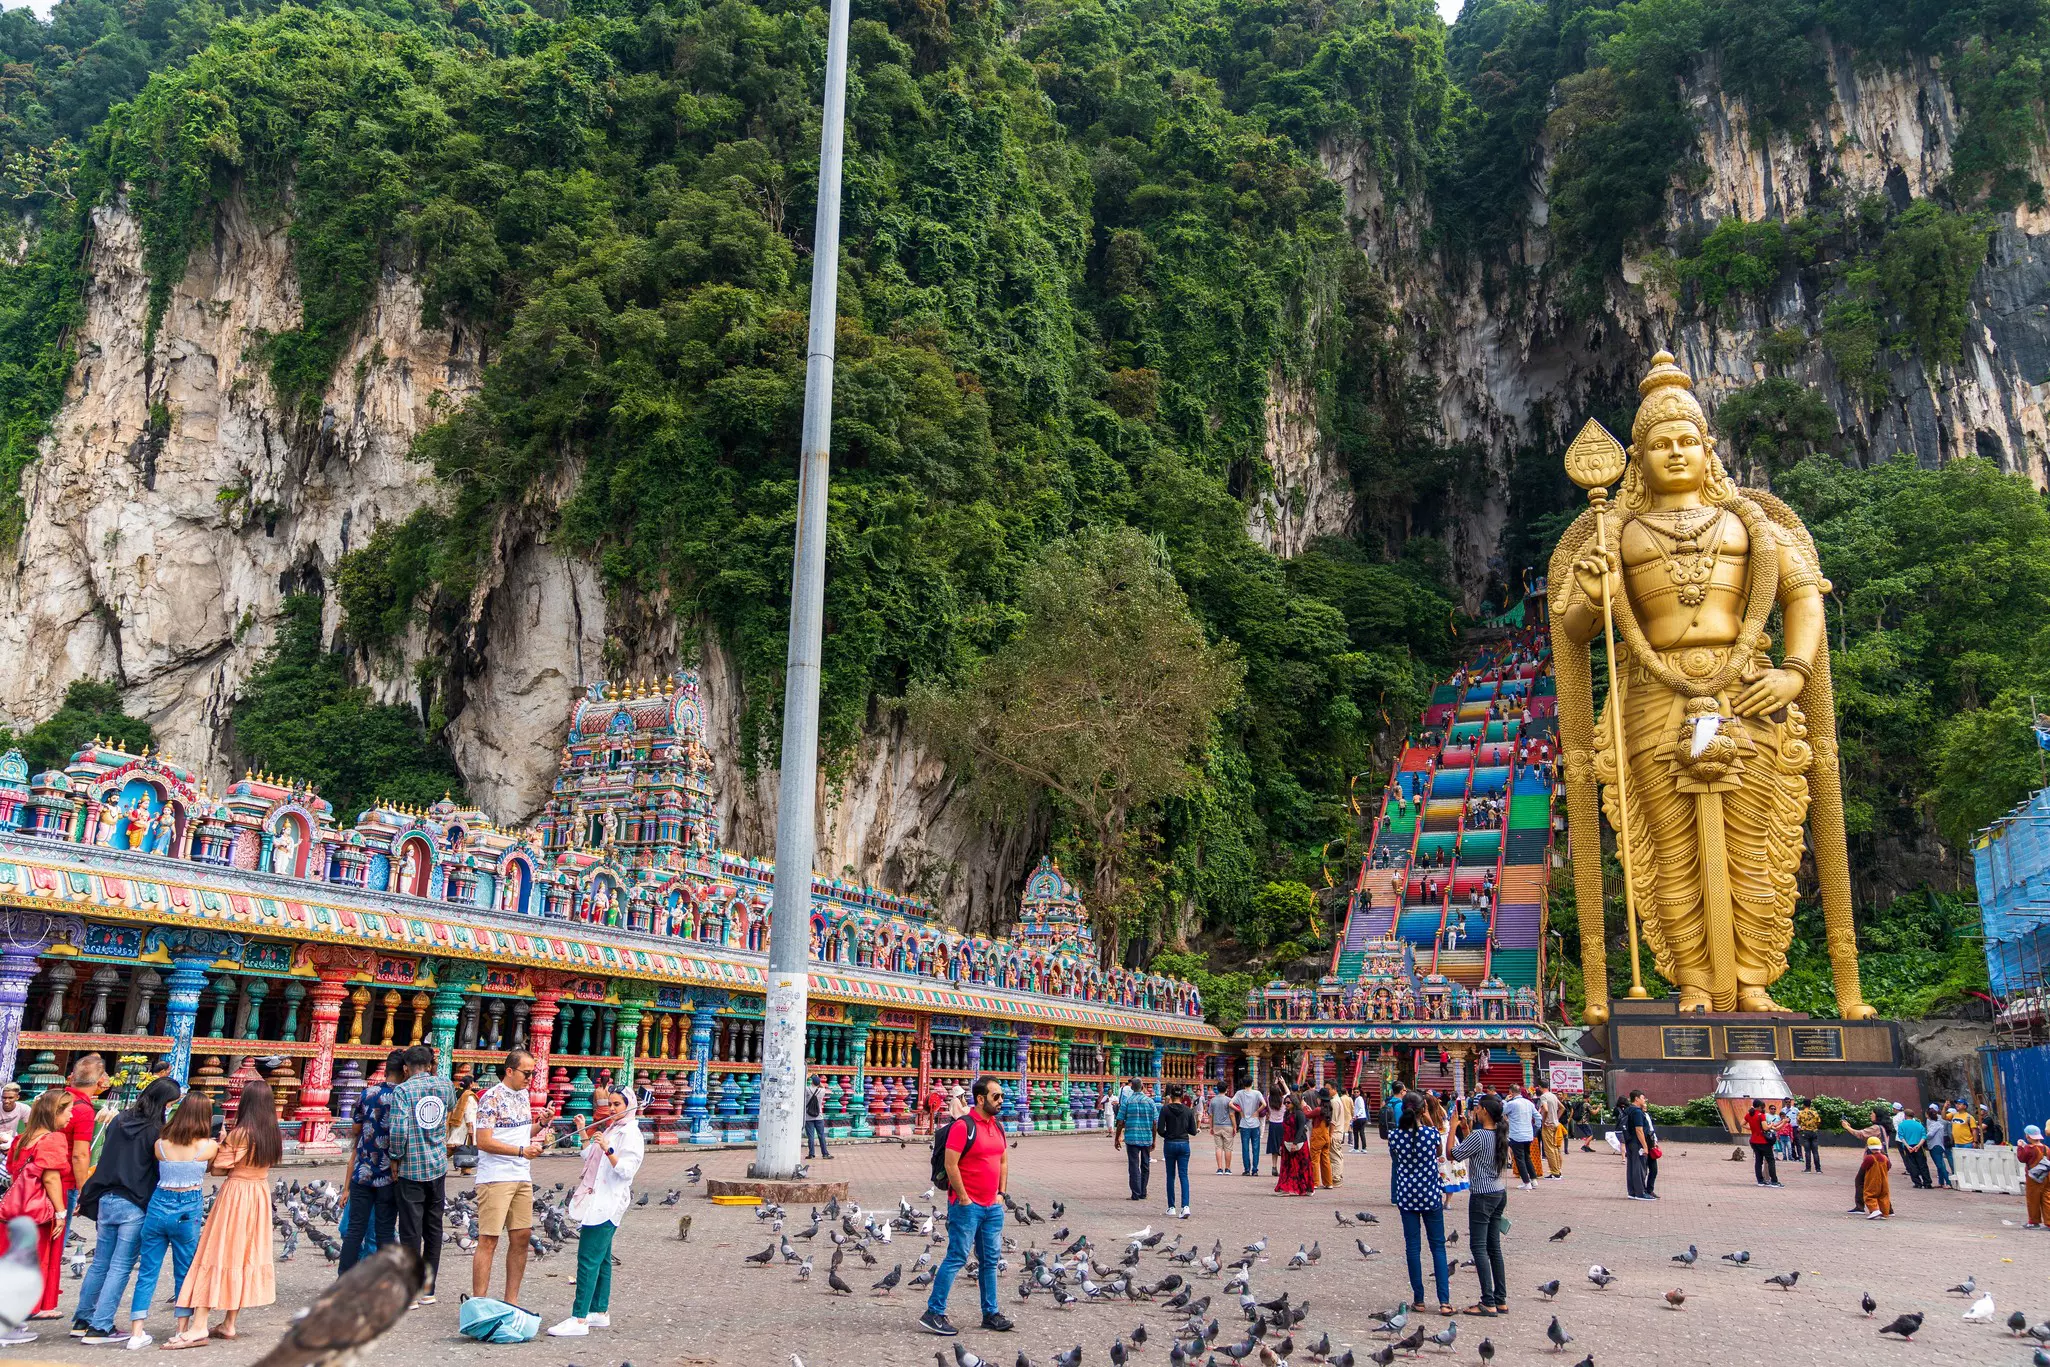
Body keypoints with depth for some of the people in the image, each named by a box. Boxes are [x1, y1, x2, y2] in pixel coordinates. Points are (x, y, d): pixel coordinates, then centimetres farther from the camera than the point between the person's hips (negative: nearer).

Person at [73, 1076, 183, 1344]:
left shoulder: (120, 1120, 7)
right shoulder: (156, 1132, -13)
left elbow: (104, 1158, 16)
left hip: (106, 1200, 7)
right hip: (134, 1206, -7)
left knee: (100, 1263, 18)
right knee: (121, 1267, 0)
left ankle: (83, 1319, 26)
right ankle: (99, 1328, 1)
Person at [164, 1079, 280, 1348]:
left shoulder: (240, 1134, -14)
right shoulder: (273, 1135, 5)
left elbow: (217, 1169, -12)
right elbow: (264, 1164, 9)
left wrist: (221, 1145, 4)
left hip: (235, 1195, -7)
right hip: (260, 1194, 7)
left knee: (216, 1255, -5)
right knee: (247, 1254, 11)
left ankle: (199, 1326, -9)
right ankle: (228, 1325, 17)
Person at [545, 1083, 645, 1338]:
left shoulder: (631, 1134, -11)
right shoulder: (611, 1129, 19)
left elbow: (627, 1170, -20)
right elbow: (591, 1159, 24)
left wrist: (607, 1150, -32)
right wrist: (584, 1134, 14)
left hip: (607, 1204, -10)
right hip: (598, 1202, 10)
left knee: (588, 1259, -12)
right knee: (601, 1259, 14)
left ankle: (579, 1320, -13)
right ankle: (600, 1312, 21)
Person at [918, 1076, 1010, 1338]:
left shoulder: (997, 1126, 11)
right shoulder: (963, 1126, -14)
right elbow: (950, 1164, -17)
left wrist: (1001, 1194, 10)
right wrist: (963, 1198, -15)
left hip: (993, 1206, 8)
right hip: (967, 1205, -8)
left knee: (990, 1260, 12)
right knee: (956, 1258, -5)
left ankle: (990, 1313, 20)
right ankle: (933, 1312, 2)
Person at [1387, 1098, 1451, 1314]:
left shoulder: (1395, 1137, -7)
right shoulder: (1432, 1134, -9)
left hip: (1407, 1196, 1)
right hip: (1431, 1195, 0)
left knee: (1413, 1246, 7)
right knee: (1438, 1246, 7)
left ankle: (1418, 1300, 10)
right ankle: (1444, 1301, 2)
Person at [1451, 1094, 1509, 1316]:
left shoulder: (1479, 1135, -19)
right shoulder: (1500, 1134, 6)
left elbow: (1453, 1154, -14)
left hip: (1482, 1196, -9)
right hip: (1500, 1193, 9)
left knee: (1479, 1247, -4)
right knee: (1494, 1247, 13)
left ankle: (1489, 1304, -6)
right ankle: (1501, 1300, 15)